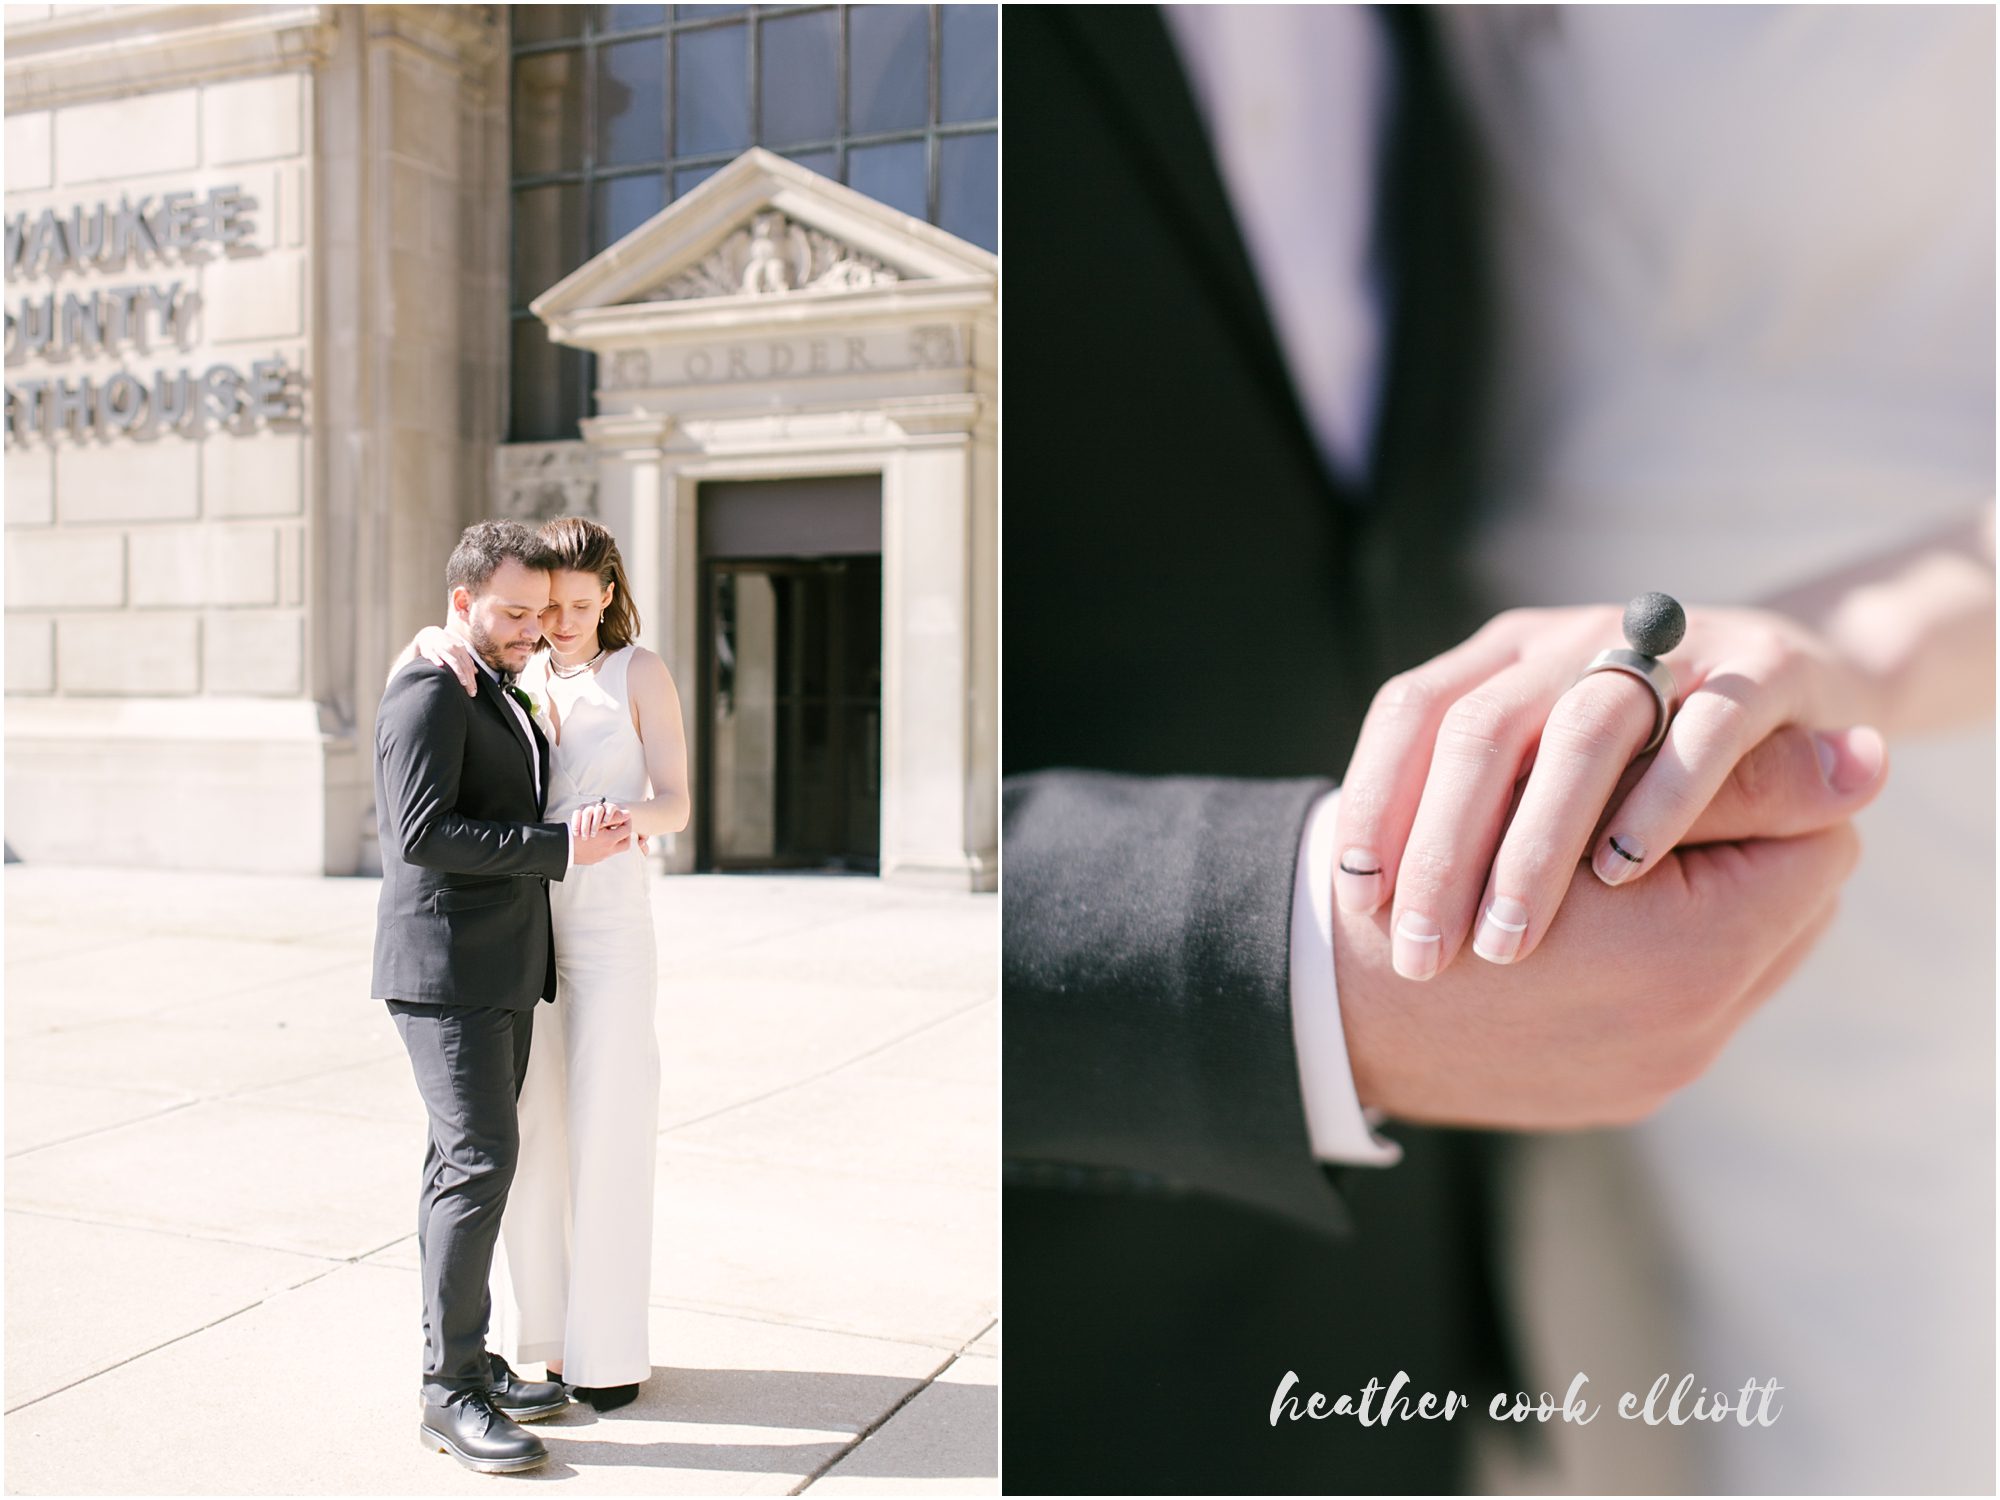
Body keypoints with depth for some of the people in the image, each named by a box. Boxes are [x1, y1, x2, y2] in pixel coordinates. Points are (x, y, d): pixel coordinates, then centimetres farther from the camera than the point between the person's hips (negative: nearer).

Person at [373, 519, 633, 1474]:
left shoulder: (498, 695, 17)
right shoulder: (427, 692, -13)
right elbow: (423, 833, -23)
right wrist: (562, 849, -22)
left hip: (501, 972, 9)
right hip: (445, 970, -9)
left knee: (466, 1160, 12)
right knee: (480, 1160, -11)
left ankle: (460, 1357, 20)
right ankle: (452, 1394, -5)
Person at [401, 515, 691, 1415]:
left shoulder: (641, 674, -2)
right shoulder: (510, 674, 9)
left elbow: (675, 805, -6)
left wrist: (627, 815, -28)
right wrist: (434, 643, -21)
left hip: (608, 924, -4)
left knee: (605, 1133, 0)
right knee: (526, 1131, 7)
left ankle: (611, 1353, 12)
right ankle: (545, 1332, 20)